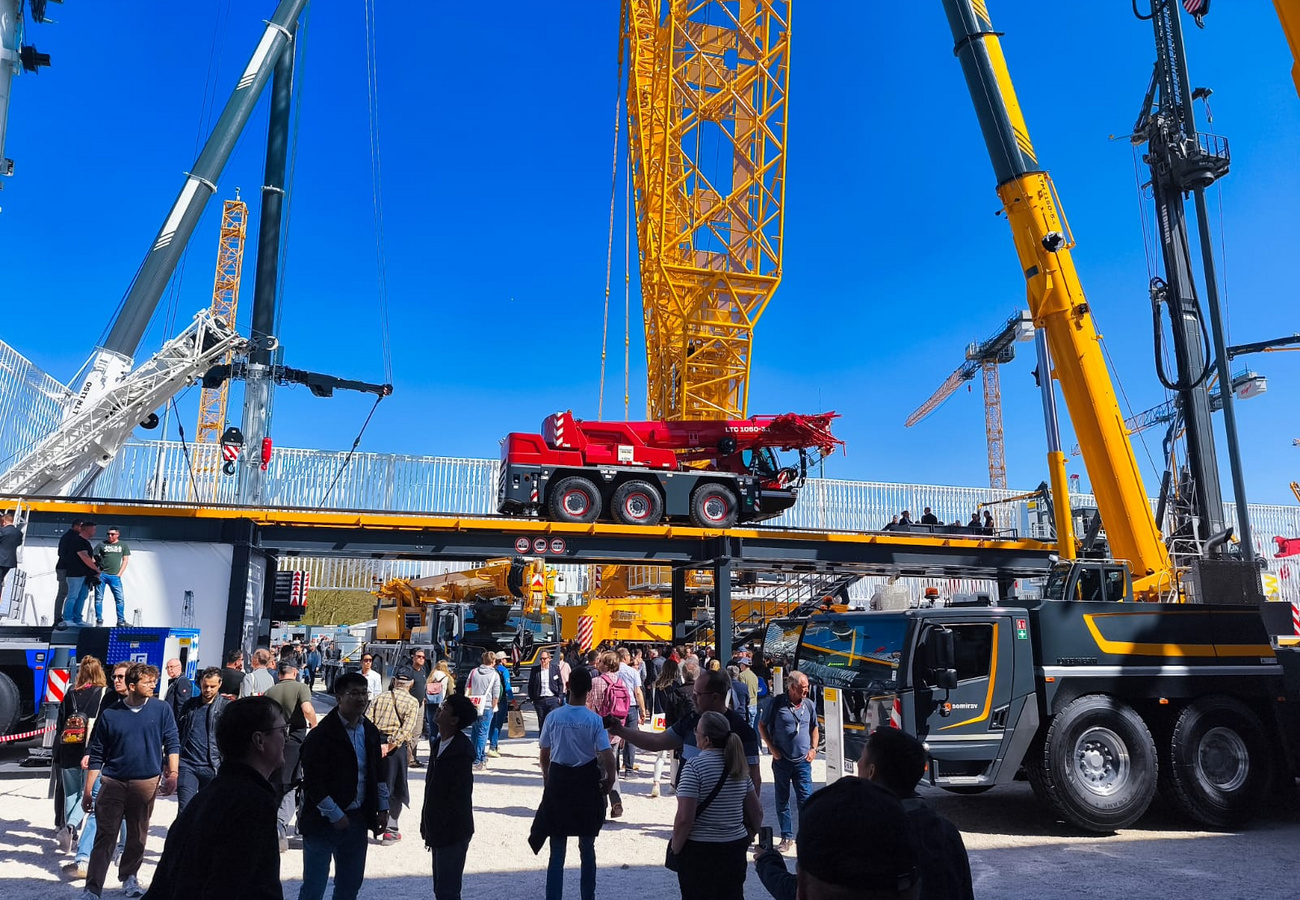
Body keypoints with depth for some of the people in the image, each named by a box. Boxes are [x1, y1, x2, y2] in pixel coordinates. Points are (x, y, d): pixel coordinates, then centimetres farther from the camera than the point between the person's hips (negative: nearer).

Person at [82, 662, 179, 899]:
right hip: (113, 782, -1)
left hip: (146, 783, 1)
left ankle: (129, 877, 31)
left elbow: (172, 743, 0)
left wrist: (172, 773, -10)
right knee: (104, 837, -1)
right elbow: (97, 755, 4)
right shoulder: (110, 714, -1)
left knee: (138, 836, 12)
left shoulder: (161, 709, -1)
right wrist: (88, 790, 3)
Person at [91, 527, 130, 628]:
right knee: (99, 598, 3)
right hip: (101, 574, 0)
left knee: (120, 598, -4)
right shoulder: (101, 544, 6)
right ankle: (99, 620, 11)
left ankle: (121, 621, 1)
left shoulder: (123, 545, 9)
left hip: (115, 576, 0)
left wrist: (119, 574, 1)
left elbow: (125, 560, 9)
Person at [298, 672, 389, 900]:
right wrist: (335, 816, -16)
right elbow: (312, 783, -18)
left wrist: (382, 807, 10)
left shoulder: (370, 731, 5)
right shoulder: (321, 735, -16)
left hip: (357, 819, 6)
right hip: (323, 821, -6)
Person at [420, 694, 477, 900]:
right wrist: (427, 826, 12)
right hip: (438, 829, 9)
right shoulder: (438, 743, 8)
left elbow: (459, 796, -21)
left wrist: (437, 831, -18)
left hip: (452, 832, -9)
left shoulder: (460, 750, -20)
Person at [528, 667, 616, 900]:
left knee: (557, 851, 10)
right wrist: (609, 780, 2)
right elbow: (608, 759, -16)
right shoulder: (595, 720, -12)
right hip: (587, 784, 0)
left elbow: (544, 756, 2)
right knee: (587, 849, 18)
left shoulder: (553, 717, -8)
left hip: (558, 783, 0)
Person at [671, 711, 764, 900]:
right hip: (735, 849, 6)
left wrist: (675, 849, -7)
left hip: (699, 851, -6)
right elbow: (757, 812, 9)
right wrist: (747, 839, 20)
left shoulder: (694, 766, -16)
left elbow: (684, 818, -20)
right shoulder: (738, 765, 4)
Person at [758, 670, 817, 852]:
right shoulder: (777, 703, -7)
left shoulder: (809, 705, 2)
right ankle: (786, 837, 19)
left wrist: (813, 748, 4)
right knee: (782, 800, 8)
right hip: (781, 760, -1)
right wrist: (772, 748, -4)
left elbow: (814, 728, 17)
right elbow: (762, 725, 1)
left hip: (803, 760, 1)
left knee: (805, 799, -3)